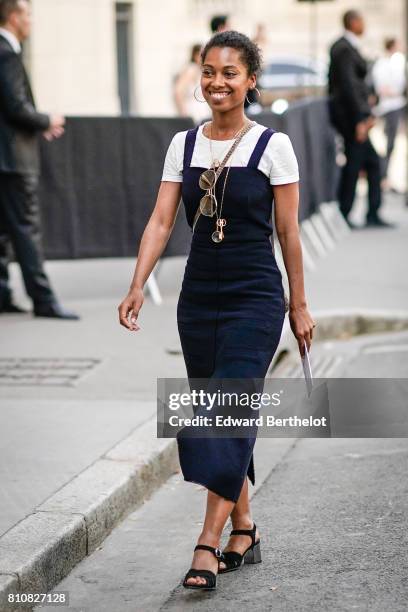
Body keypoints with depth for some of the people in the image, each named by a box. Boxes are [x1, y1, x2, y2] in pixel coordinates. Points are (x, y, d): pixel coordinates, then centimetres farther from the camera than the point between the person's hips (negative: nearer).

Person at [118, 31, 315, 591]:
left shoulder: (272, 145, -5)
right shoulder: (183, 145, 6)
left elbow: (289, 231, -2)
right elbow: (161, 220, 1)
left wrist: (299, 305, 1)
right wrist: (138, 285, -12)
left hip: (255, 298, -5)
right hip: (198, 297, 5)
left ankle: (208, 545, -12)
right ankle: (244, 529, 23)